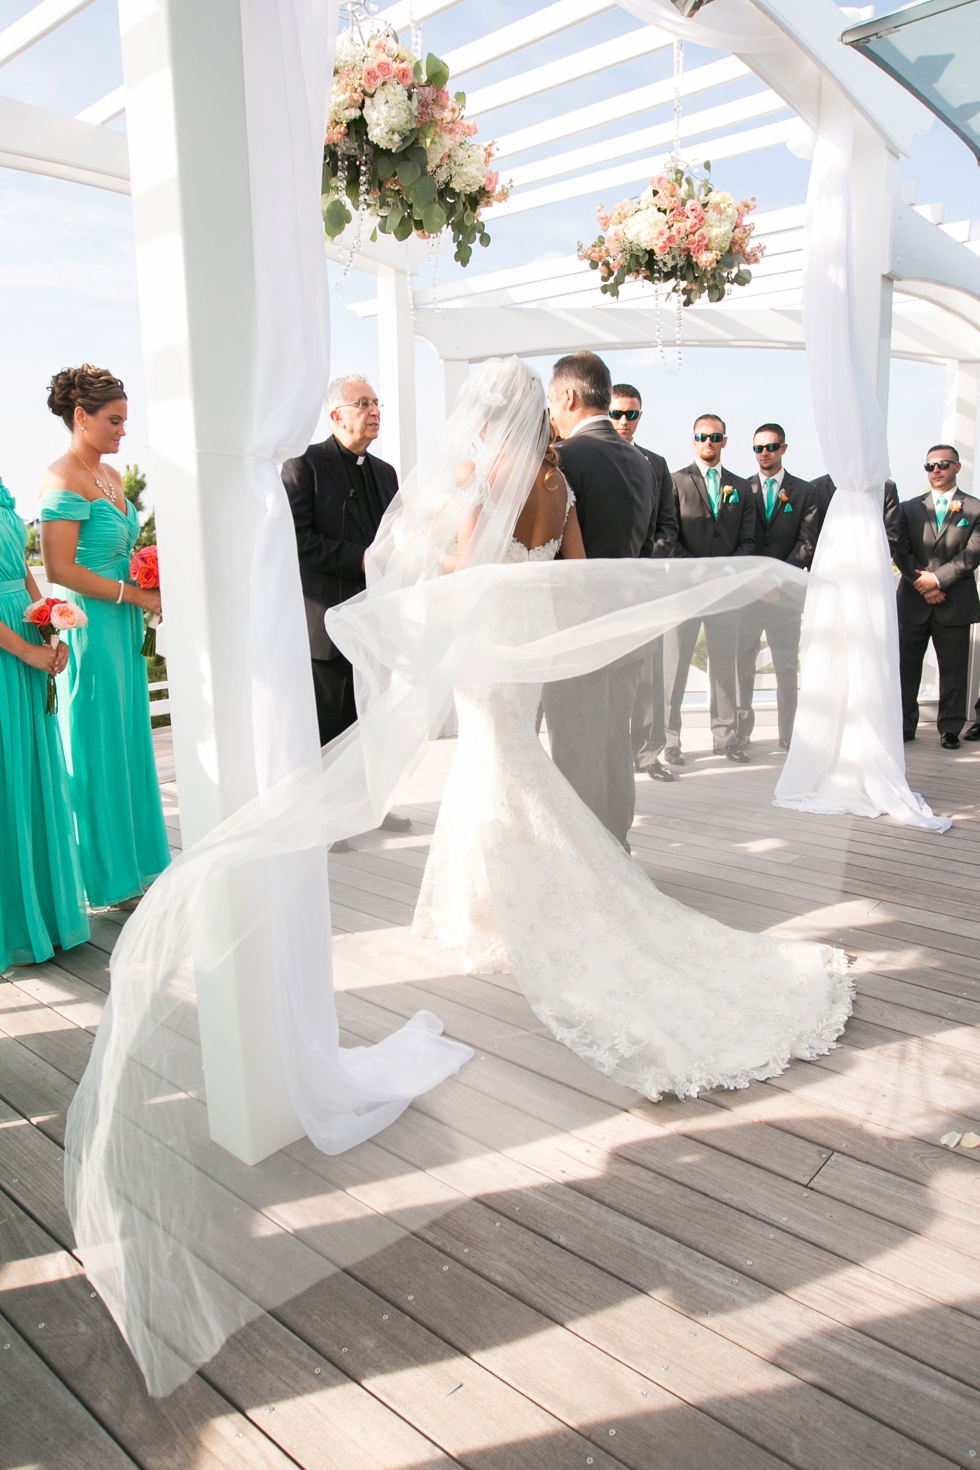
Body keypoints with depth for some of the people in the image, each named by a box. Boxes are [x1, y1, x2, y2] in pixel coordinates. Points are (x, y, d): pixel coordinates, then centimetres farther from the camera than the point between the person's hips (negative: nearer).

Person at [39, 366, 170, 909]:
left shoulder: (110, 475, 14)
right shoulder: (63, 482, -13)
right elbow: (59, 569, -19)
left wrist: (151, 583, 5)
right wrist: (137, 595, -16)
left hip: (123, 627, 9)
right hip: (90, 628, -9)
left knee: (127, 739, 14)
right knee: (98, 747, 1)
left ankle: (131, 859, 27)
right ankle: (104, 880, 14)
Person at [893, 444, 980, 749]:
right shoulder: (909, 508, 11)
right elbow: (901, 552, 1)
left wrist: (937, 579, -16)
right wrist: (922, 585, -12)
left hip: (955, 604, -1)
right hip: (913, 603, 2)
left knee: (953, 671, 3)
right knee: (906, 667, 4)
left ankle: (950, 729, 12)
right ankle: (904, 726, 13)